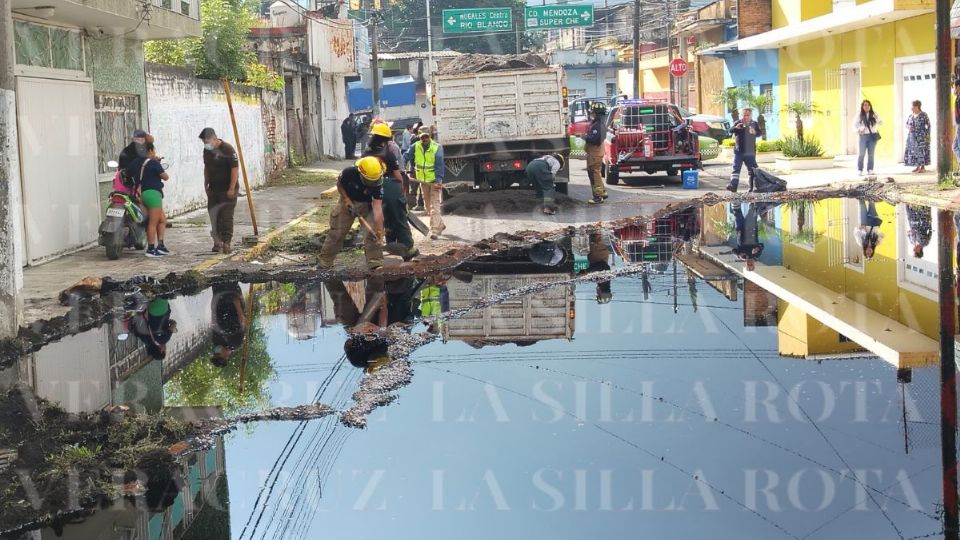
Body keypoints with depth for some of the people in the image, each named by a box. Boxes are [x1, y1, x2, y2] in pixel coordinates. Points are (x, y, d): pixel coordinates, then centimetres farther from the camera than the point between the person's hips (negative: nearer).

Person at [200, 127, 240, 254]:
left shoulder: (227, 150, -16)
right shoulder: (207, 150, 7)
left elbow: (235, 169, -17)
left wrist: (232, 188, -19)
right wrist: (206, 184, 16)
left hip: (227, 190, -7)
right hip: (213, 189, 7)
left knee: (227, 217, -6)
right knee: (214, 216, 8)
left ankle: (226, 242, -5)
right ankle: (217, 242, 17)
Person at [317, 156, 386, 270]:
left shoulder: (378, 184, -29)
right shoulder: (349, 173, -31)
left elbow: (377, 207, -33)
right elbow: (339, 184, -8)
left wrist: (379, 228, -39)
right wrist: (347, 200, -18)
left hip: (366, 204, 0)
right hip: (347, 202, 0)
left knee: (372, 232, -12)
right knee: (337, 232, 4)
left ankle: (375, 263, -5)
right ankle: (325, 261, 15)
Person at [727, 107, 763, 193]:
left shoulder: (754, 124, 7)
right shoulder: (738, 123, 1)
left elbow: (760, 133, 8)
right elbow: (730, 130, -12)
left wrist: (755, 132, -15)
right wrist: (736, 128, -34)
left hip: (750, 152, 2)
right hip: (738, 151, -1)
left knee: (752, 169, 9)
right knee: (736, 168, -10)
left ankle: (752, 186, 19)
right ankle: (733, 185, -17)